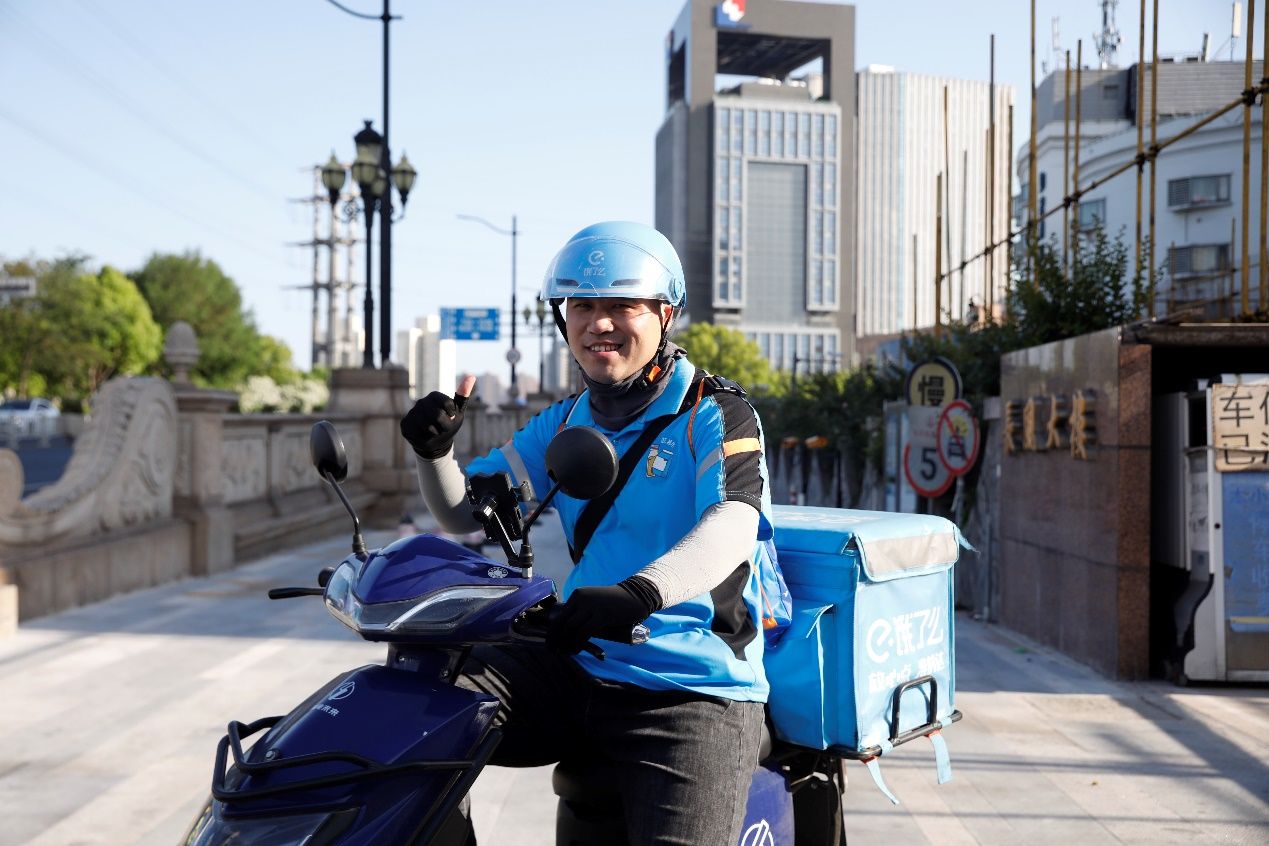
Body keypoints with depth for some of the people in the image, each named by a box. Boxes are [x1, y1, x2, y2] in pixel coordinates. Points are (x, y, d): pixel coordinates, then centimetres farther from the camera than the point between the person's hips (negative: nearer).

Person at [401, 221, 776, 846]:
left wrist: (638, 591, -43)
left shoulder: (715, 417, -4)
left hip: (694, 688, -5)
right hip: (578, 669, 5)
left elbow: (732, 528, -23)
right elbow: (463, 514, 16)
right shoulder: (564, 423, 15)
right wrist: (434, 449, -7)